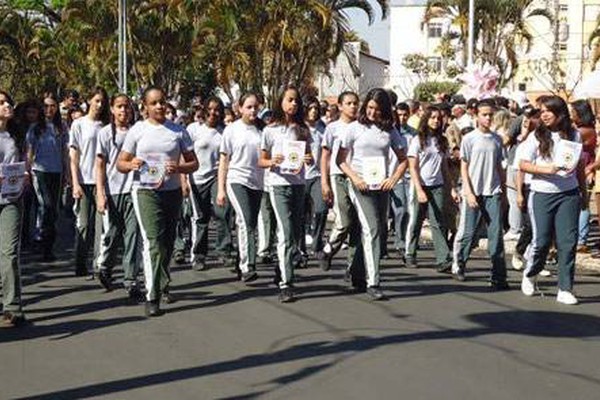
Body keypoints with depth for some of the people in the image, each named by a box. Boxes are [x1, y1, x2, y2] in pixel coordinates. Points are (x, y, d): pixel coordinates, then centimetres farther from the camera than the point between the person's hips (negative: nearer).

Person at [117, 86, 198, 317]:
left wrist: (179, 168, -13)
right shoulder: (137, 131, 3)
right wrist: (131, 164, -17)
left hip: (172, 192, 3)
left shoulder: (178, 131, 6)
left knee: (168, 242, 14)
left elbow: (194, 163, 8)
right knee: (153, 242, -15)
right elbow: (120, 164, 6)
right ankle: (152, 297, -15)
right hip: (145, 192, -3)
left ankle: (162, 284, 39)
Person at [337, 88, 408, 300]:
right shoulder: (355, 128, 1)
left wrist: (394, 178, -2)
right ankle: (372, 282, -16)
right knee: (371, 230, -15)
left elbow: (403, 160, 15)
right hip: (361, 186, -4)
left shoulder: (390, 131, 9)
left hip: (382, 187, 4)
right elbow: (340, 160, 2)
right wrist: (354, 178, -12)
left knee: (379, 230, 8)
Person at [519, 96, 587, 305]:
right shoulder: (537, 136, 0)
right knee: (542, 240, 0)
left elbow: (579, 166, 15)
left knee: (568, 242, -2)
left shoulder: (574, 135, 6)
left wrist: (584, 191, 17)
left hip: (568, 195, 2)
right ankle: (530, 274, 29)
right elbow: (523, 164, -2)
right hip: (542, 195, -1)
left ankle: (565, 290, 5)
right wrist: (546, 169, -16)